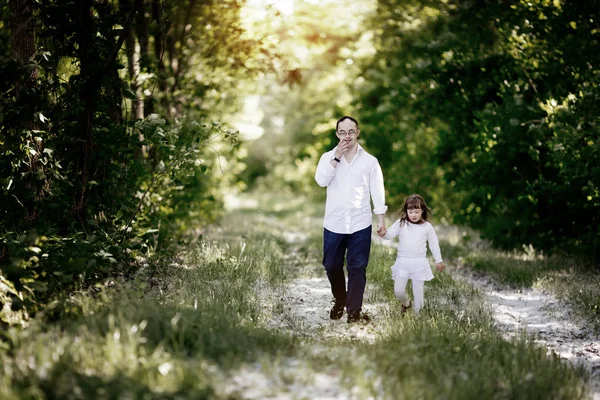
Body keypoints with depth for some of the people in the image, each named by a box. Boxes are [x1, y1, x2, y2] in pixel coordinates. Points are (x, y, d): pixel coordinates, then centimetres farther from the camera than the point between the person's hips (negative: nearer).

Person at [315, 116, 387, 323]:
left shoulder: (370, 161, 2)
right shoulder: (328, 157, 4)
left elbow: (377, 192, 3)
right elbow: (321, 181, -13)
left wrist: (381, 220, 0)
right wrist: (337, 157, -16)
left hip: (360, 225, -1)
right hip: (334, 224, 2)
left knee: (357, 268, -3)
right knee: (332, 267, 10)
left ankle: (354, 311, 1)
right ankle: (339, 302, 32)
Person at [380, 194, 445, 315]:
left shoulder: (427, 227, 1)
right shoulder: (400, 223, -1)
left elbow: (434, 244, 10)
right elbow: (390, 234, -13)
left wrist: (438, 260, 13)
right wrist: (384, 233, -36)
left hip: (419, 263, 0)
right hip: (402, 262, 0)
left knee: (418, 292, 4)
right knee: (398, 291, 1)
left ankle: (417, 313, 21)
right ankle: (406, 303, 33)